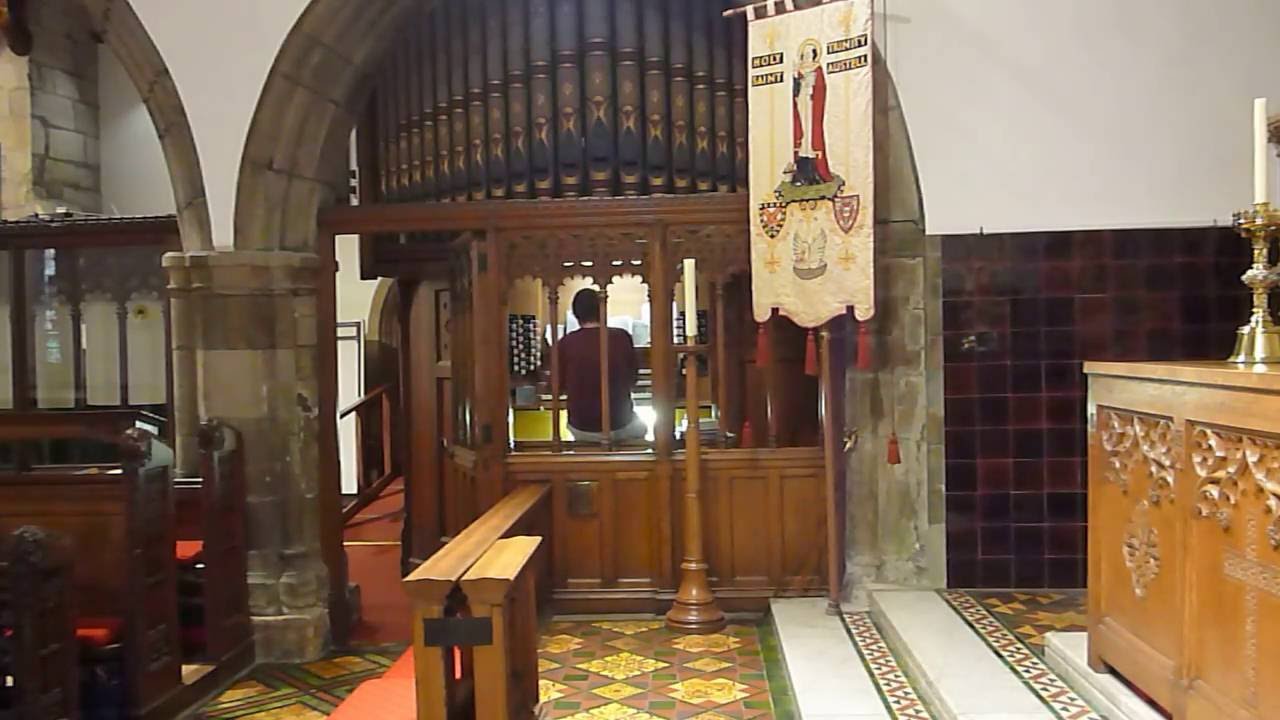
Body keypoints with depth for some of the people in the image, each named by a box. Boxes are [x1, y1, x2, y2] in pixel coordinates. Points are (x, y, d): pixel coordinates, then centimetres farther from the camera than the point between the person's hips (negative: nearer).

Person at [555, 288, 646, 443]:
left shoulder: (565, 343, -12)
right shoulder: (622, 337, -11)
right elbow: (632, 379, 1)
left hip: (581, 430, 0)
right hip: (620, 427, 0)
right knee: (640, 428, 34)